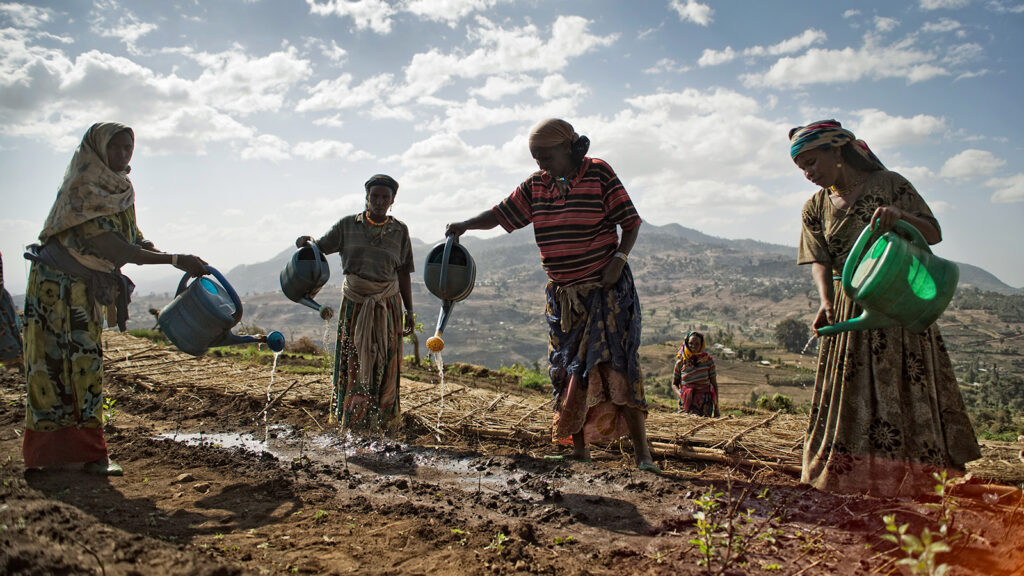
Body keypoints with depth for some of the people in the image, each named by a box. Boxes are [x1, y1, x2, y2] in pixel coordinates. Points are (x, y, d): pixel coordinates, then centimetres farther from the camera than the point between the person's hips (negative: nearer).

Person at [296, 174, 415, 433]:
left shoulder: (400, 231, 5)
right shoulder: (348, 225, 4)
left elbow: (403, 274, 6)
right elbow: (320, 247, 3)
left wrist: (409, 311, 5)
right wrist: (305, 243, -20)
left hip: (387, 305, 0)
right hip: (354, 303, 0)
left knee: (385, 366, 1)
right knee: (353, 362, -1)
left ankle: (383, 420, 11)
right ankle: (352, 418, 9)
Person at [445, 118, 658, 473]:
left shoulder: (599, 174, -7)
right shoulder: (536, 185, 6)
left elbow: (631, 222, -4)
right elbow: (500, 214, 6)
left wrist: (619, 258, -18)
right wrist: (466, 224, -11)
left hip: (606, 289, -5)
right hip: (562, 295, 5)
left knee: (617, 366, -12)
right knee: (567, 370, 6)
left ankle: (641, 452, -5)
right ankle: (579, 449, 18)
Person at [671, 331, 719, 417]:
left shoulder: (708, 360, 2)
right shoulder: (681, 362, 3)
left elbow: (714, 384, 5)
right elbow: (674, 384, 10)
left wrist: (716, 406, 1)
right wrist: (680, 395, -10)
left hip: (705, 404, 0)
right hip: (686, 403, 0)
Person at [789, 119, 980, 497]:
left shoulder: (888, 185, -4)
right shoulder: (816, 208, 6)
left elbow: (933, 234, -5)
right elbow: (820, 262, 0)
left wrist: (900, 215, -26)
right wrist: (826, 302, -18)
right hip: (850, 310, 3)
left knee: (907, 389, -3)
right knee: (849, 390, 3)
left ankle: (920, 479, 6)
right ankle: (851, 478, 12)